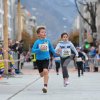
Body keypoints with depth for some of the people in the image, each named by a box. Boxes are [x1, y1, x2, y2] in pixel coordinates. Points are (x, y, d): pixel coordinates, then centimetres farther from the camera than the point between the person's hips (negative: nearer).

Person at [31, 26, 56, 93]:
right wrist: (40, 49, -22)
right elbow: (33, 50, -10)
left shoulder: (48, 41, -1)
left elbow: (51, 48, 14)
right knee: (42, 74, 13)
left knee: (45, 71, -23)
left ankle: (45, 86, -20)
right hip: (39, 59, 1)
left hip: (46, 59, -1)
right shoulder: (37, 42, -7)